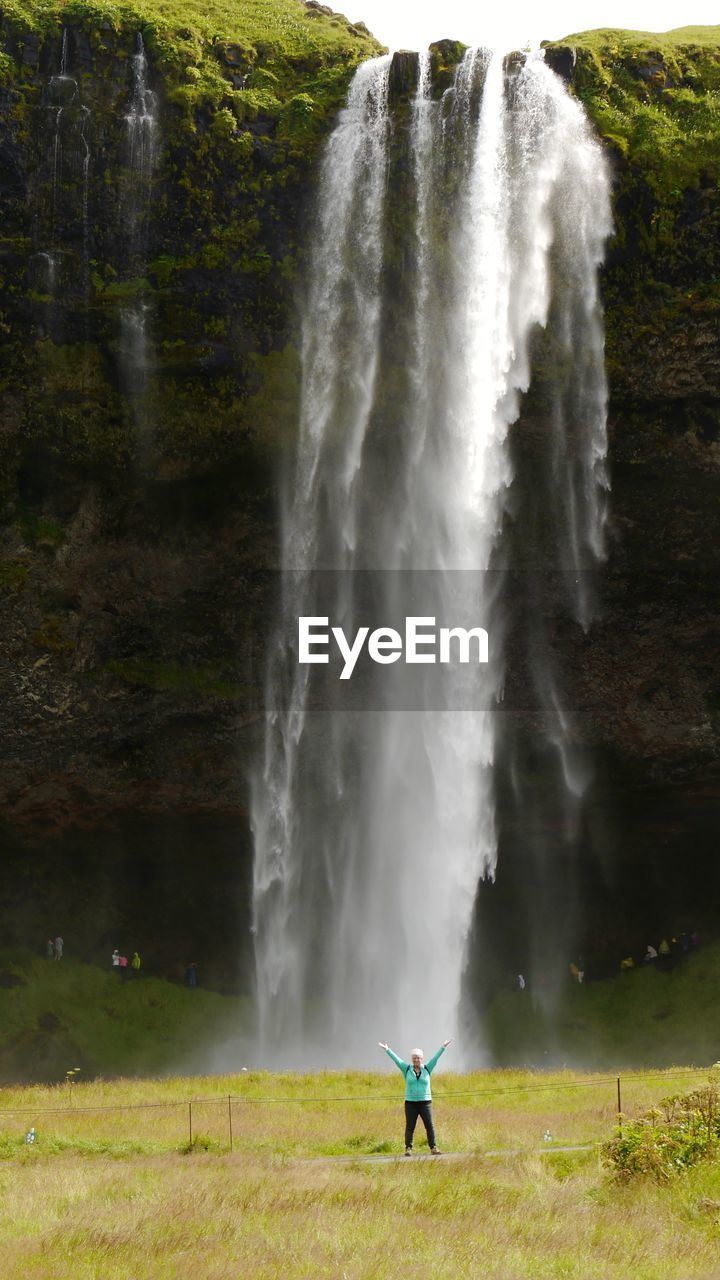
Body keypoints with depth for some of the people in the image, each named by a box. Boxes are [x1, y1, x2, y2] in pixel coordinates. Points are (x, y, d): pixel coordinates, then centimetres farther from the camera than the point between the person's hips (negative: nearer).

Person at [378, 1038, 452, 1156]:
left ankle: (433, 1148, -1)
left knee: (430, 1126, -3)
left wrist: (443, 1047, -3)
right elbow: (396, 1059, 2)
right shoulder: (407, 1069, 5)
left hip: (425, 1102, 0)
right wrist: (387, 1050, -2)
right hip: (411, 1103, 0)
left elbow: (435, 1058, 3)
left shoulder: (427, 1068, 7)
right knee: (410, 1127, -1)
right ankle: (408, 1149, 1)